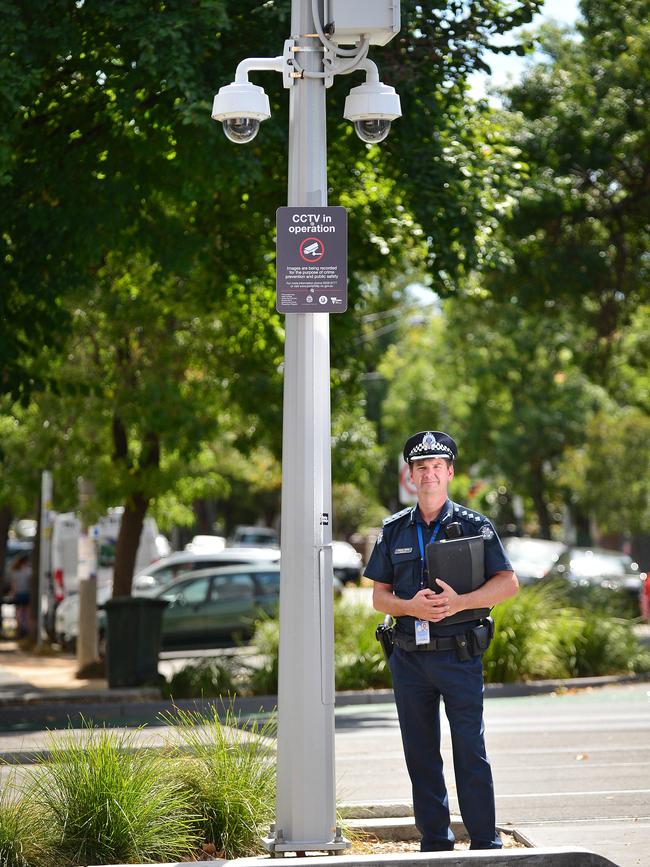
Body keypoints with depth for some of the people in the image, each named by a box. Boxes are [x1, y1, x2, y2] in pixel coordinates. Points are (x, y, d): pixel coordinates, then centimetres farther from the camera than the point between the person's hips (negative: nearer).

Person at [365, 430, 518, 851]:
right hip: (409, 658, 3)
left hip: (459, 655, -3)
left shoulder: (474, 525, 2)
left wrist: (459, 602, -17)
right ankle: (435, 842, 17)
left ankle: (486, 843, 2)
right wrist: (412, 606, -12)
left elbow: (508, 582, -3)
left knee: (470, 752, -5)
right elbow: (379, 596, 10)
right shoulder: (394, 530, 11)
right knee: (421, 754, 8)